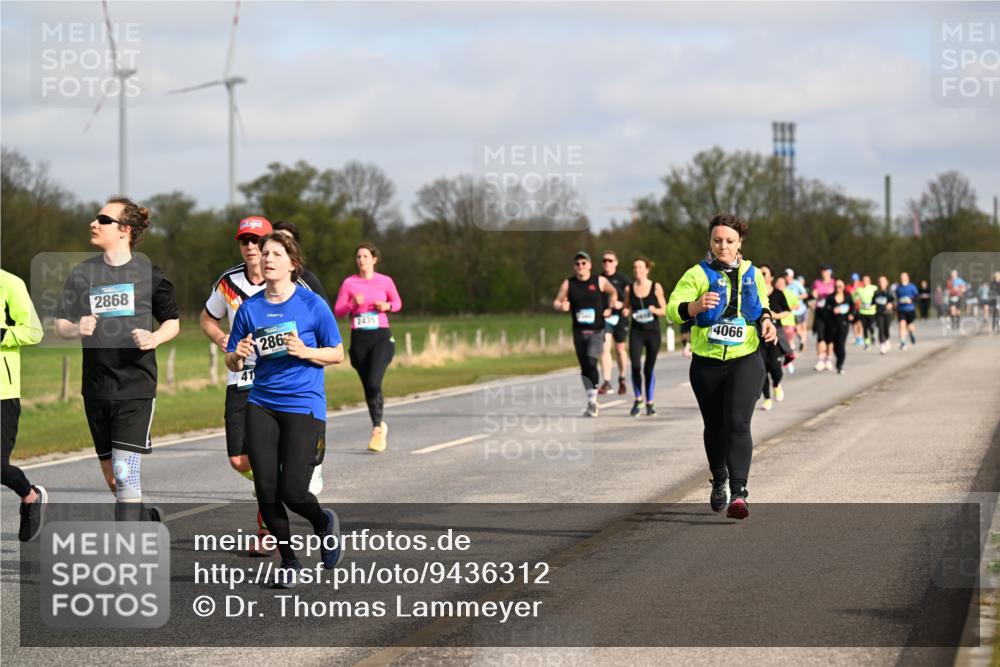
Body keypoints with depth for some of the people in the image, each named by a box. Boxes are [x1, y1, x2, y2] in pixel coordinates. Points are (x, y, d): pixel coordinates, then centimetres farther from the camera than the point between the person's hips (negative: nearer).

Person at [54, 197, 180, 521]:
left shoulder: (149, 273, 0)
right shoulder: (82, 273, 7)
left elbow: (173, 322, 9)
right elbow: (60, 325, 10)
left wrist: (155, 338, -12)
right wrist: (76, 329, -13)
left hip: (136, 388, -4)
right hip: (96, 388, 4)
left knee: (125, 472, -15)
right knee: (112, 479, 12)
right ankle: (146, 519, 38)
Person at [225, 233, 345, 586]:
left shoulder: (312, 304, -3)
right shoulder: (249, 308, 6)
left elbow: (337, 354, 2)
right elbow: (232, 364, 11)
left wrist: (305, 352, -15)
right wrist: (238, 355, -12)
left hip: (304, 406, -4)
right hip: (261, 405, 4)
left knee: (292, 492, -9)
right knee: (266, 490, -2)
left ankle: (324, 523, 26)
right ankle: (288, 560, 17)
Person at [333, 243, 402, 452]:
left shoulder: (385, 281, 3)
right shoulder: (349, 283, 4)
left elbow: (397, 303, 17)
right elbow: (337, 311, 3)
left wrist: (387, 306, -5)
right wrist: (353, 304, -16)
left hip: (381, 336, -2)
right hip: (359, 338, 2)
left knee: (374, 383, -20)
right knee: (368, 386, 8)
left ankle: (377, 429, -14)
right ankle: (380, 426, 26)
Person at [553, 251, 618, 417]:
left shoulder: (600, 281, 1)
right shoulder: (568, 284, 3)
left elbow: (613, 292, 19)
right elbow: (556, 302, 7)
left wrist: (610, 309, 8)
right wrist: (562, 306, -15)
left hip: (597, 330, -3)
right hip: (579, 331, 3)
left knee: (591, 363, -20)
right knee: (584, 367, 7)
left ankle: (593, 401, -17)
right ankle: (591, 402, 20)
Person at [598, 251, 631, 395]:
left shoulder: (623, 279, -1)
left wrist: (622, 304, -17)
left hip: (620, 317, -1)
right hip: (604, 318, 1)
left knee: (620, 349, 11)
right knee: (604, 349, -12)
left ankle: (622, 379, 30)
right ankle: (607, 382, -14)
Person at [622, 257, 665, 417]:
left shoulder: (656, 287, -2)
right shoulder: (629, 288, 4)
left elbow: (664, 310, 2)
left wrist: (654, 310, -18)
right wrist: (625, 312, -8)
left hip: (653, 332, -1)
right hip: (636, 332, 1)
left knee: (649, 368, 2)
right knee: (635, 366, -12)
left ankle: (649, 403, 15)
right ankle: (638, 399, 7)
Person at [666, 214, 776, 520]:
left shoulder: (752, 274, 8)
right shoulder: (698, 274, -4)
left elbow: (762, 305, 26)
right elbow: (672, 308, -16)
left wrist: (766, 321, 4)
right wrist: (695, 306, -37)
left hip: (745, 361, 0)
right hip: (706, 364, 0)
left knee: (737, 423, -17)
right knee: (714, 426, 14)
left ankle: (738, 494, -22)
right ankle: (719, 481, 39)